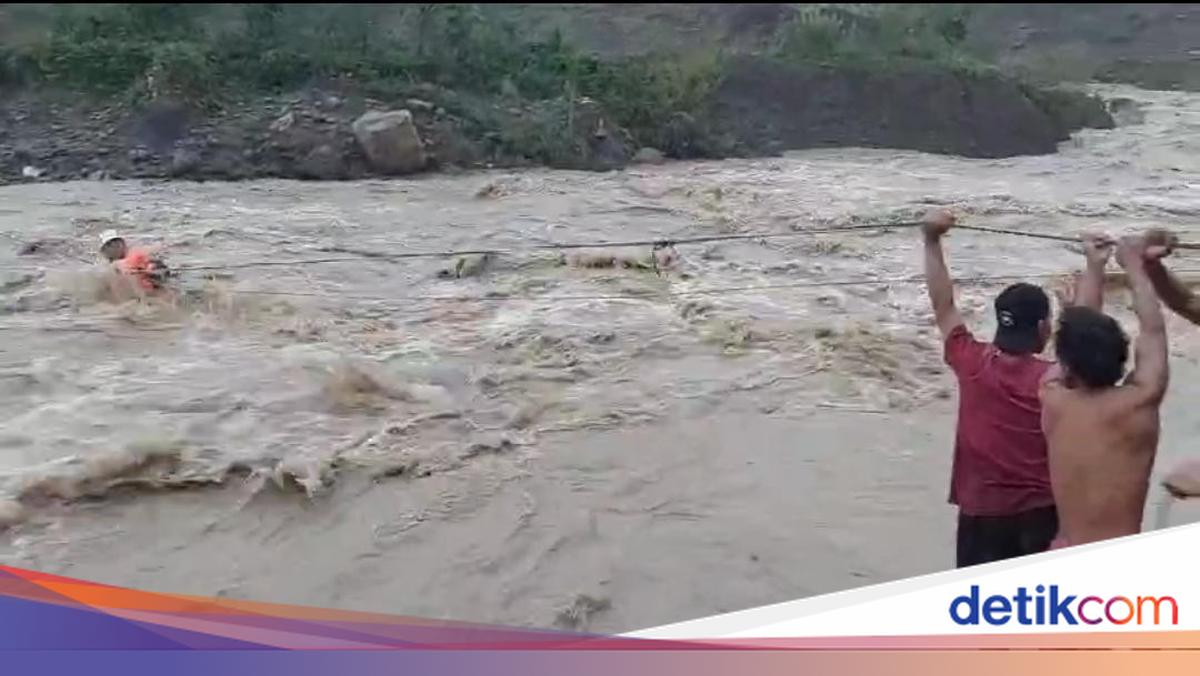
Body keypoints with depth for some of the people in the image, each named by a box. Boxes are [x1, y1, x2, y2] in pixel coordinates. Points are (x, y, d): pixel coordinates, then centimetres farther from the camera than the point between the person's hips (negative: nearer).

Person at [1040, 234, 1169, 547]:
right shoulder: (1140, 402, -9)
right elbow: (1153, 329, 7)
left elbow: (1080, 340, 11)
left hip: (1065, 559, 1)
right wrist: (1134, 265, 20)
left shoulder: (1053, 401, -6)